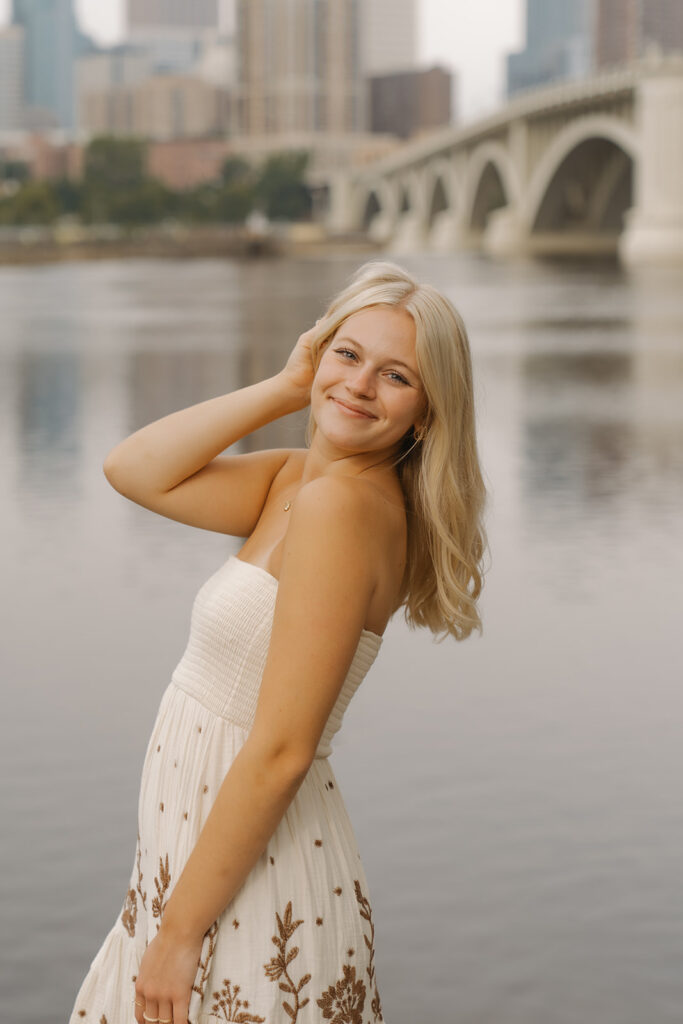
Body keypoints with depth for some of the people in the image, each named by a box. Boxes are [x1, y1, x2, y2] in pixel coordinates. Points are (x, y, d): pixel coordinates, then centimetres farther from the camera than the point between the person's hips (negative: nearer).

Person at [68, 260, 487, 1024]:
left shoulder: (343, 502, -22)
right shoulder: (296, 479, 4)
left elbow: (281, 752, -24)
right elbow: (133, 471, 0)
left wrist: (177, 934, -19)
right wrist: (288, 388, -4)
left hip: (250, 901, -8)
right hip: (195, 857, 8)